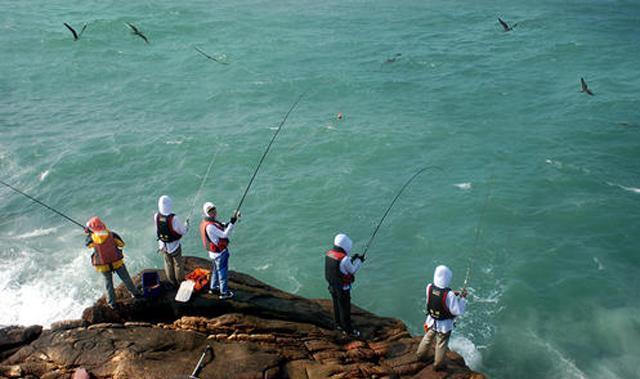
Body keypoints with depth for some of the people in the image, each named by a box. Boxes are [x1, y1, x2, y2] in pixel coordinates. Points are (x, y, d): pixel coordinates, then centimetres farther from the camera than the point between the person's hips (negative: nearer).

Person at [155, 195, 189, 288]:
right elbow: (183, 231, -19)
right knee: (178, 264, 18)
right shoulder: (174, 219, -31)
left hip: (163, 245, 4)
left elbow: (158, 229, -1)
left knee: (168, 264, 23)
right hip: (174, 246, -4)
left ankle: (172, 283, 38)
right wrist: (186, 225, 1)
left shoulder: (156, 217, -18)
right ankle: (181, 283, 33)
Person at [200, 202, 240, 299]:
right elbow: (224, 234, -29)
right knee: (222, 272, 8)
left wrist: (232, 220, -8)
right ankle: (224, 293, 23)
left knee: (216, 270, 27)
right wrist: (232, 222, -30)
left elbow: (223, 227, 3)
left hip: (213, 252, 9)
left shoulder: (205, 222, -1)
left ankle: (213, 287, 44)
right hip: (220, 253, -9)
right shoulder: (209, 226, -32)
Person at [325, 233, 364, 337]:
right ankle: (348, 329, 27)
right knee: (345, 308, 11)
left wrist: (352, 259, 9)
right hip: (342, 288, -7)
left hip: (332, 285, 7)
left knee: (337, 305, 25)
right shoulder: (344, 259, -31)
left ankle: (339, 324, 43)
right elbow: (352, 271, -14)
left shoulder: (329, 253, -7)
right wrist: (359, 261, 1)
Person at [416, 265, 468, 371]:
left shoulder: (429, 287, -19)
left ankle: (421, 355, 52)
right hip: (444, 325, -4)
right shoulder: (449, 295, -35)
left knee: (427, 338, 30)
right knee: (441, 344, 20)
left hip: (431, 321, 4)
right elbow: (458, 311, -25)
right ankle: (438, 365, 40)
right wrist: (463, 298, -12)